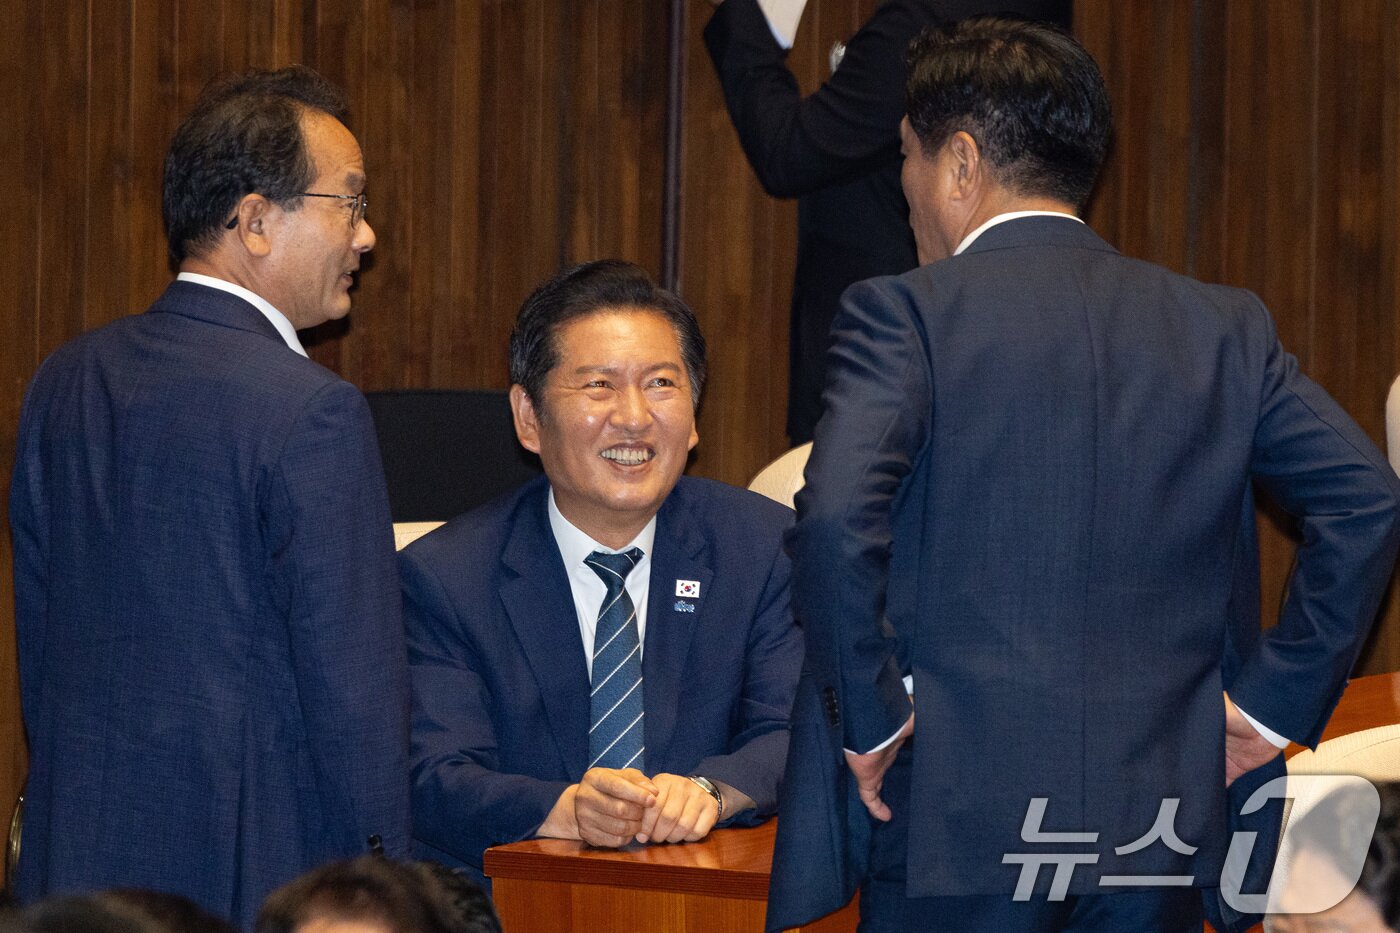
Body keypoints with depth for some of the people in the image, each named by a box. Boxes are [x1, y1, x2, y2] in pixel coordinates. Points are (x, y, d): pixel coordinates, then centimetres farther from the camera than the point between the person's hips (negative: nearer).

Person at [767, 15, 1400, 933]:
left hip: (957, 821, -4)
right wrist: (1279, 701, 4)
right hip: (1159, 822, 4)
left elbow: (836, 521, -19)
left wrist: (869, 718, -8)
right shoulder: (1224, 328, 8)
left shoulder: (904, 316, -4)